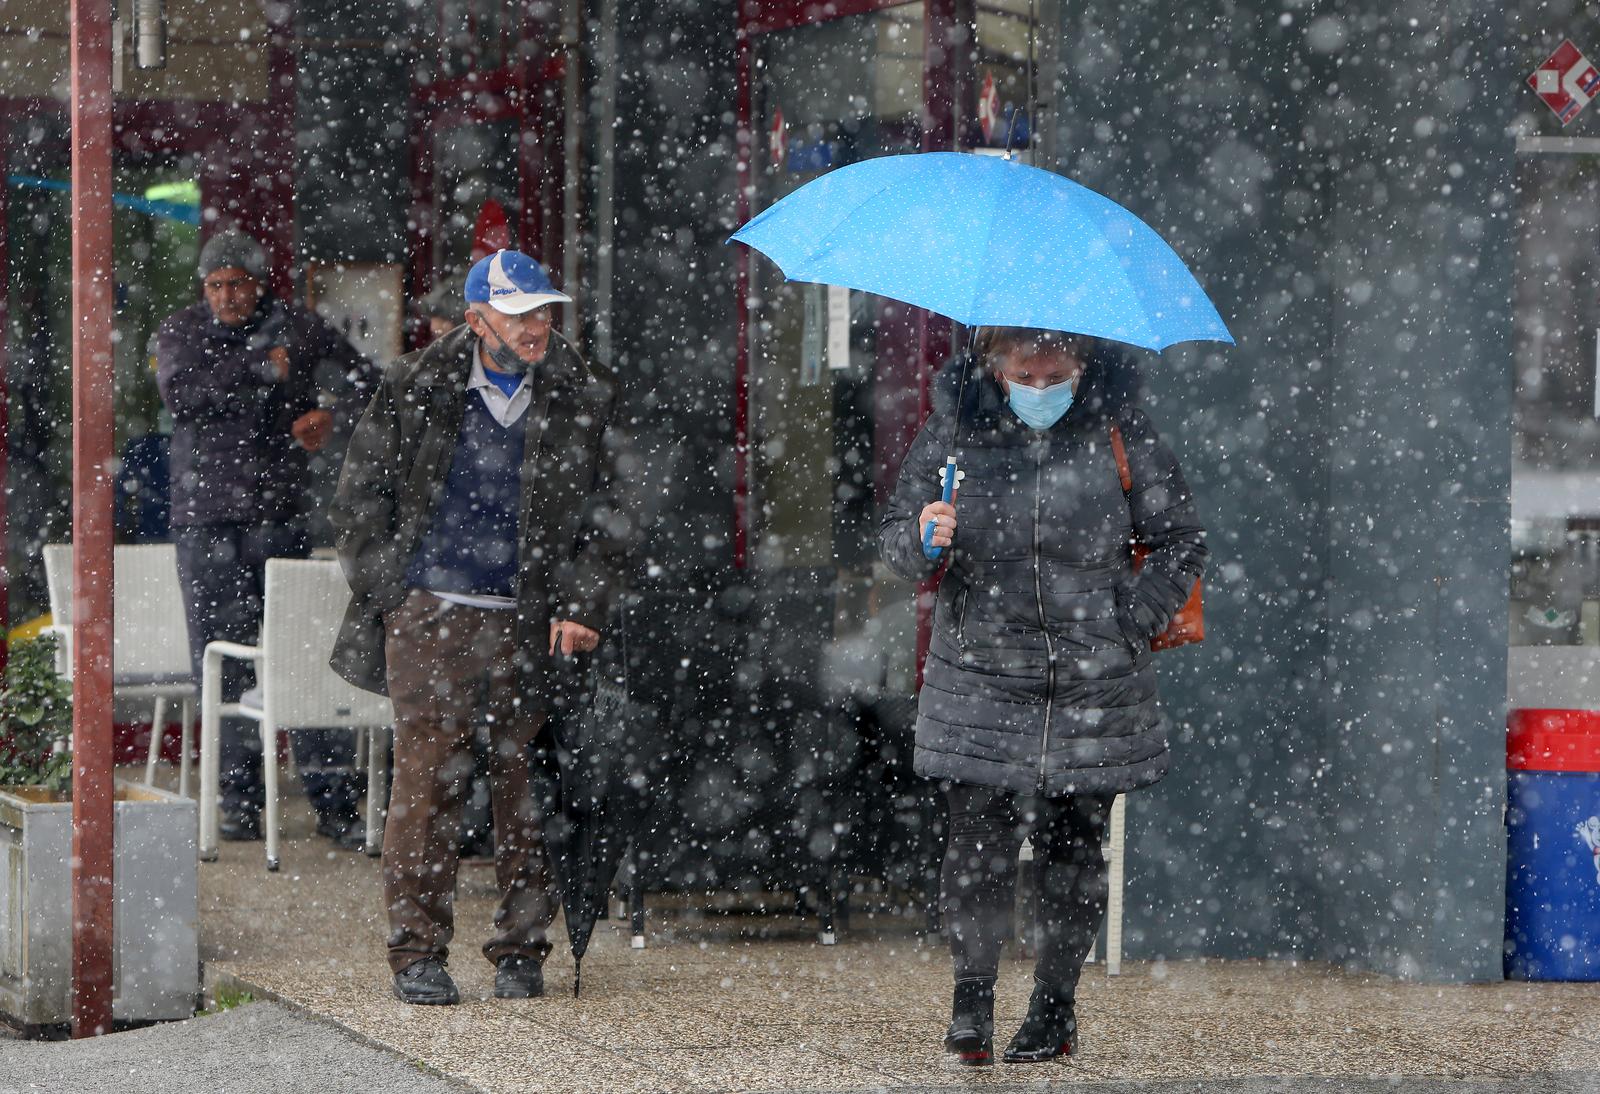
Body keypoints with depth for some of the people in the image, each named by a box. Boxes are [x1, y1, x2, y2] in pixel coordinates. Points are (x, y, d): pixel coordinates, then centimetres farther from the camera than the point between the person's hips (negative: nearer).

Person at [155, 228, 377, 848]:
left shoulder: (297, 328, 7)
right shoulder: (181, 333, 6)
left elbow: (361, 376, 9)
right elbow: (181, 395, -12)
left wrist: (330, 413, -11)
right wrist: (261, 368, -13)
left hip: (279, 515, -1)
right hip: (205, 518, 1)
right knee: (221, 659, 2)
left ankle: (334, 799, -6)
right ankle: (240, 795, 10)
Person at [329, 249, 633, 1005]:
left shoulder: (582, 397, 5)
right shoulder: (416, 389, 2)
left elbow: (607, 515, 10)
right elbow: (360, 499, 10)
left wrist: (582, 607, 0)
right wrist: (387, 591, 3)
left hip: (533, 620, 1)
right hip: (430, 615, -1)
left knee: (527, 783, 2)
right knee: (427, 777, -4)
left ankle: (521, 950, 11)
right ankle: (418, 951, 4)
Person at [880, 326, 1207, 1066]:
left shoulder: (1117, 429, -1)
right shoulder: (956, 429, 0)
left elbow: (1180, 541, 5)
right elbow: (895, 529, 7)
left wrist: (1129, 625, -6)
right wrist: (922, 541, -17)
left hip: (1093, 689, 0)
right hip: (980, 679, 0)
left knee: (1072, 846, 4)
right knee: (979, 843, -8)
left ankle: (1054, 1008, 17)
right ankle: (972, 994, 7)